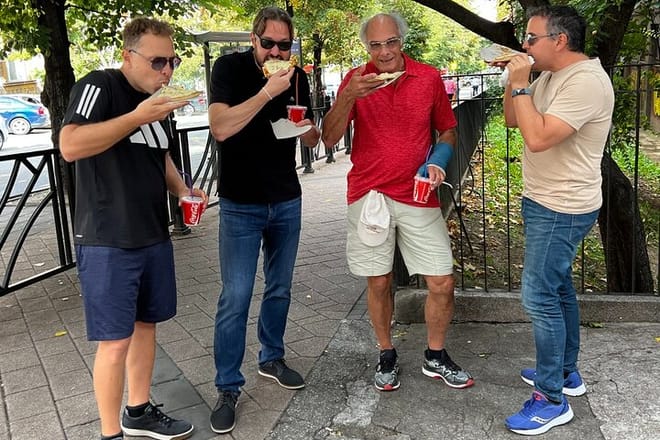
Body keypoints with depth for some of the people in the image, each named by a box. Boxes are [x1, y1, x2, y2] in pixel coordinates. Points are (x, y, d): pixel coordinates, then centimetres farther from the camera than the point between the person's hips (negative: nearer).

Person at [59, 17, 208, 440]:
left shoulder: (158, 102, 11)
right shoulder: (99, 86, -11)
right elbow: (70, 146, -26)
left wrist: (182, 189, 6)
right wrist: (137, 117, -28)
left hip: (154, 237, 8)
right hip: (107, 242, -7)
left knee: (146, 323, 16)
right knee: (116, 340, -2)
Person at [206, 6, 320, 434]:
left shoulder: (297, 77, 5)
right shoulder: (229, 68, -8)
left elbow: (312, 140, 13)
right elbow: (220, 127, -23)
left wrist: (308, 129, -10)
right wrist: (267, 93, -28)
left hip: (287, 201, 5)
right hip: (241, 205, -4)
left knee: (280, 289, 15)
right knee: (235, 298, -4)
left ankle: (272, 358, 34)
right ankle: (228, 388, 9)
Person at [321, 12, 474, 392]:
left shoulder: (430, 78, 1)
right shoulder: (356, 80, -2)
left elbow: (448, 130, 12)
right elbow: (330, 139, -10)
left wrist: (438, 161, -8)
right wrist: (347, 97, -25)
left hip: (418, 197, 1)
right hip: (369, 195, -1)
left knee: (442, 283, 2)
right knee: (379, 282, 8)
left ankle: (436, 357, 26)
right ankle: (387, 356, 30)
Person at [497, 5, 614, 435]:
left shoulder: (585, 81, -21)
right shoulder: (551, 76, 9)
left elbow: (537, 138, -29)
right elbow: (512, 120, 15)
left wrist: (520, 84, -20)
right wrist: (515, 80, 0)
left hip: (561, 209, -10)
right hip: (549, 203, 10)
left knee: (540, 297, -8)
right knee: (558, 288, 18)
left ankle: (553, 400, 3)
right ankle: (566, 372, 33)